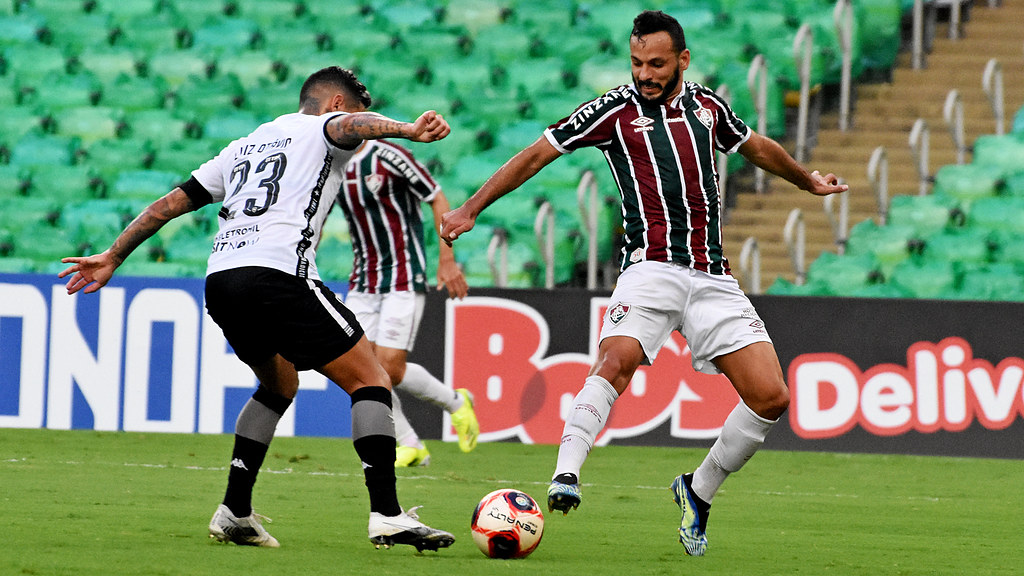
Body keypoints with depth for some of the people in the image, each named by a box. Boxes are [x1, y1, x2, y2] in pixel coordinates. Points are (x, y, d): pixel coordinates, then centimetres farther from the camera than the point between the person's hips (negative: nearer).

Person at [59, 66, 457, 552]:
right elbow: (354, 127, -12)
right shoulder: (320, 129, 13)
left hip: (220, 280, 7)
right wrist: (407, 130, -31)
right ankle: (386, 515, -15)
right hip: (279, 272, -7)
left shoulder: (245, 145, 31)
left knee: (279, 387, 29)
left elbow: (172, 202, 31)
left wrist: (113, 257, 36)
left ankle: (234, 512, 21)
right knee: (370, 381, -2)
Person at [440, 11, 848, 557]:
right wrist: (469, 210, -2)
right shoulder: (616, 109, 1)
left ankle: (698, 491, 14)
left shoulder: (707, 105, 13)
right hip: (652, 266, -4)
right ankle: (565, 476, -41)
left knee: (770, 396, -6)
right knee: (618, 357, -34)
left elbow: (757, 147, 34)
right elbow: (535, 155, 3)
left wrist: (807, 180, 50)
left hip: (713, 278, 4)